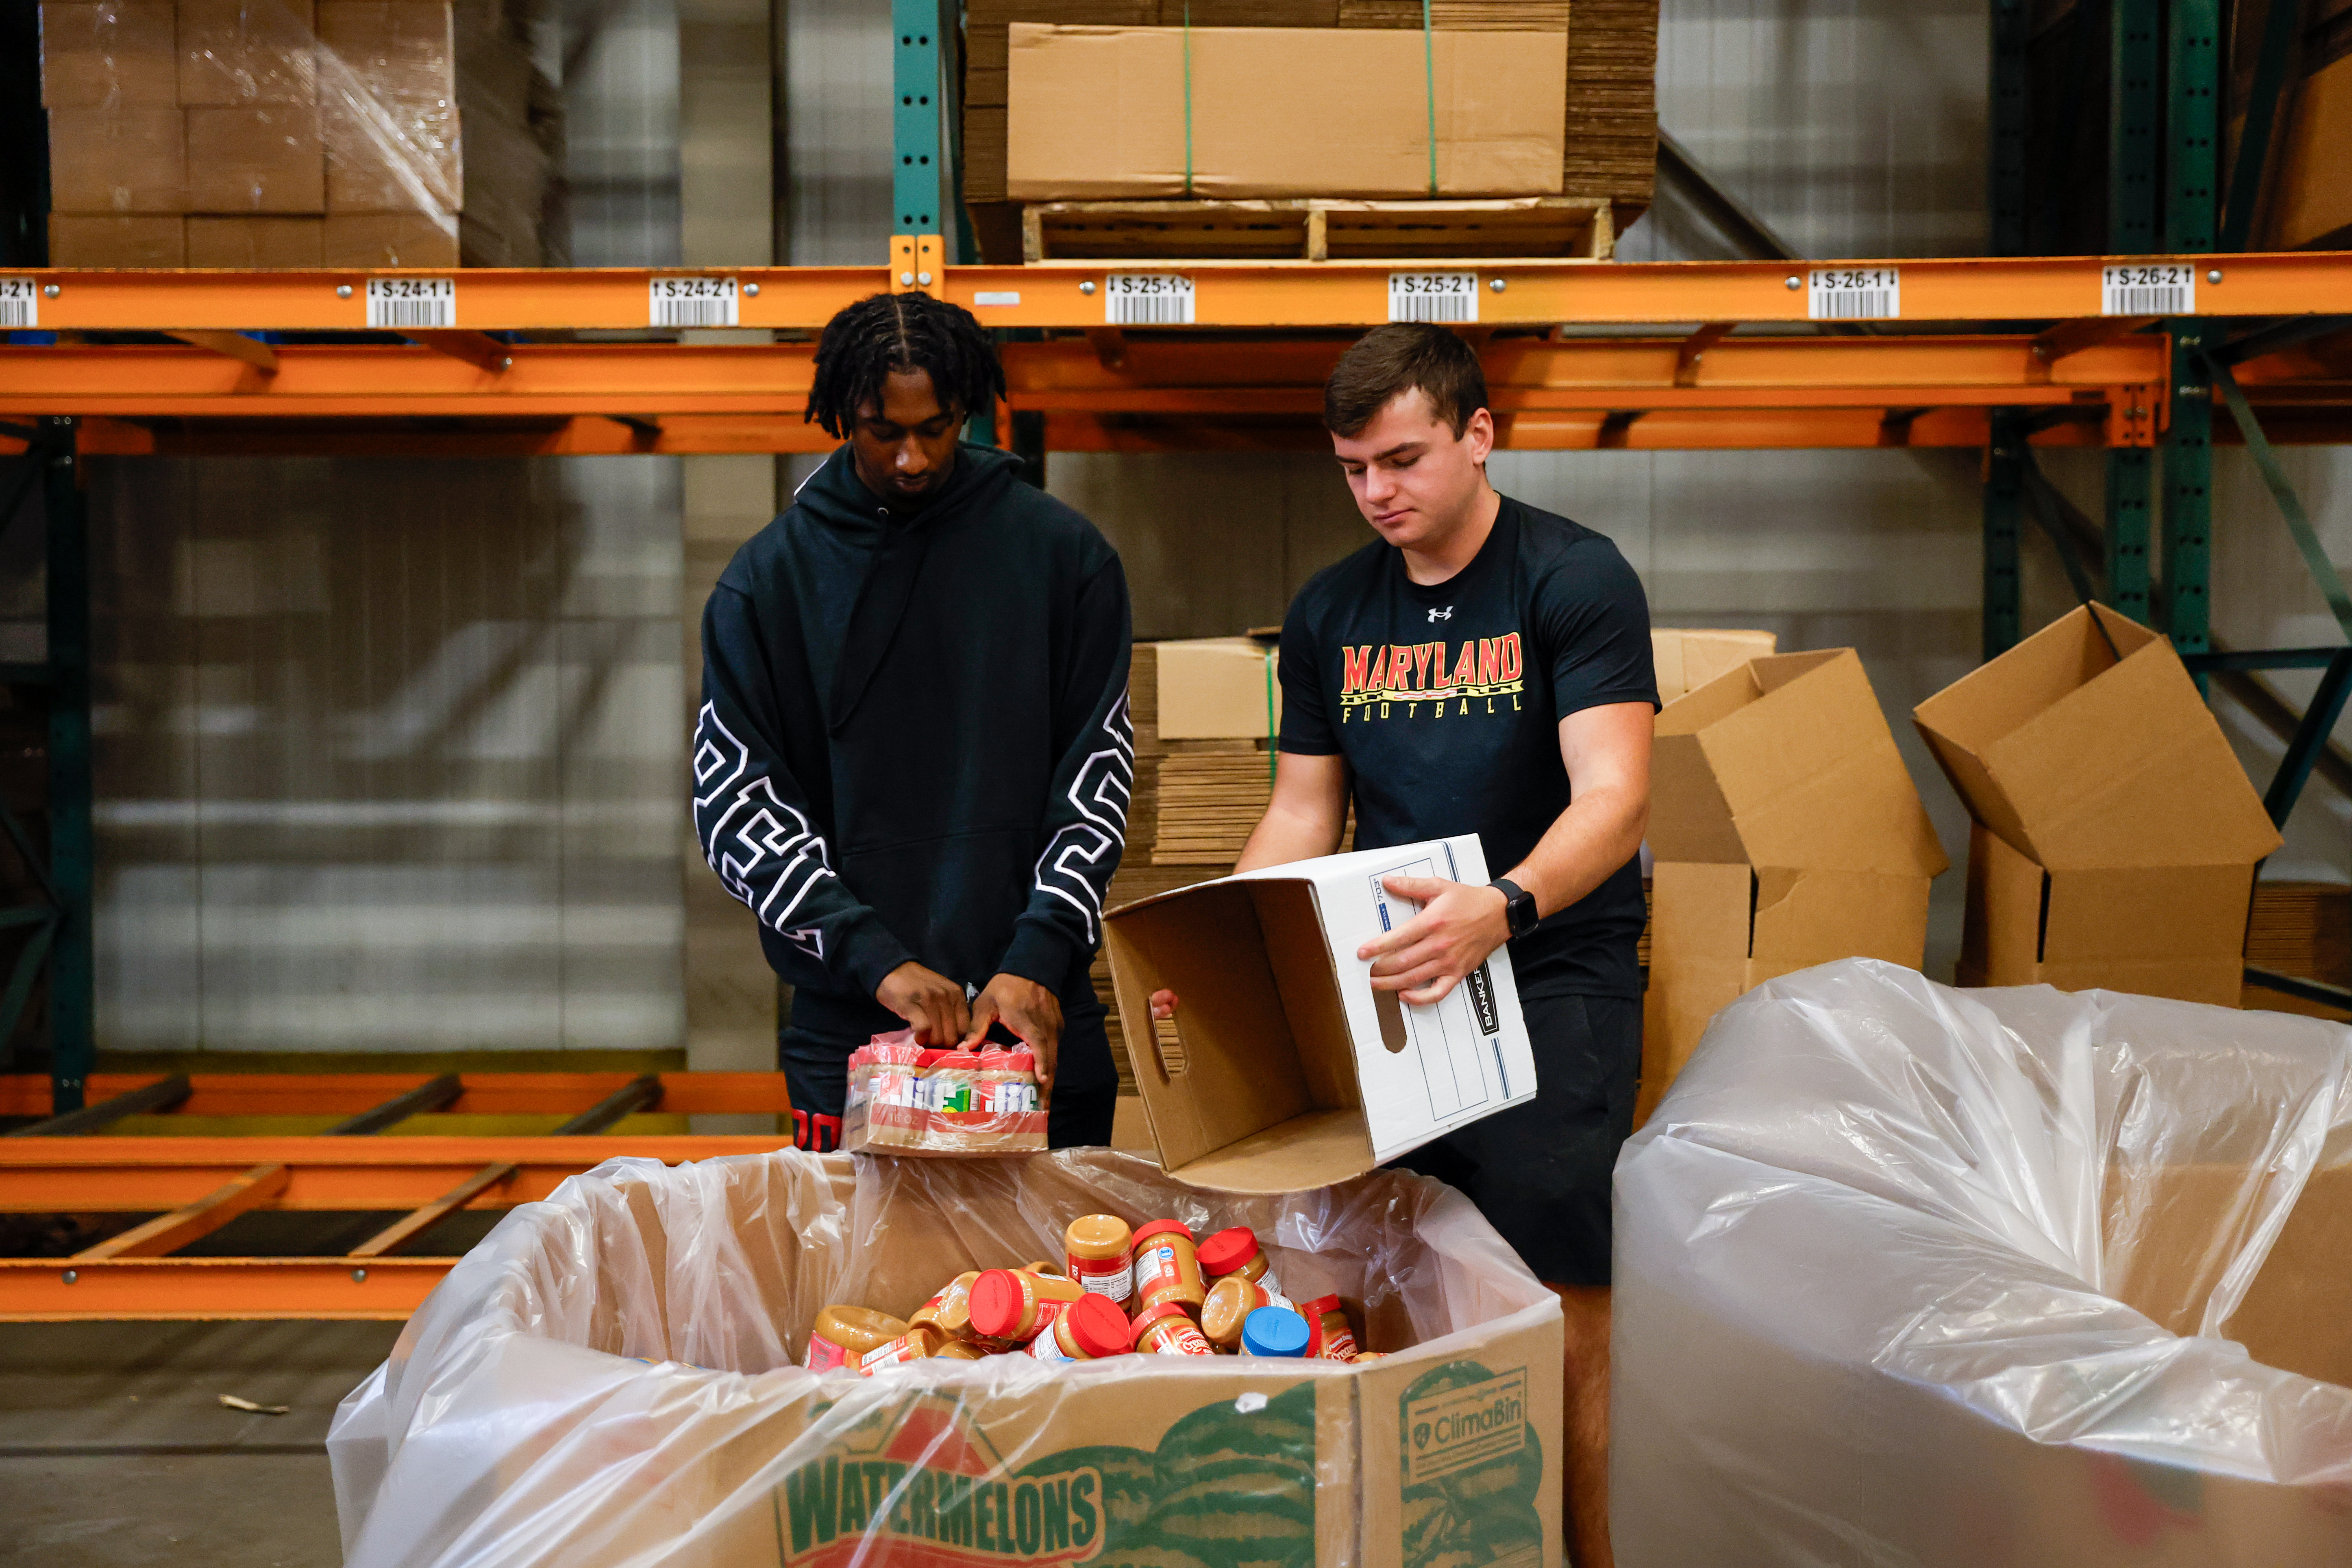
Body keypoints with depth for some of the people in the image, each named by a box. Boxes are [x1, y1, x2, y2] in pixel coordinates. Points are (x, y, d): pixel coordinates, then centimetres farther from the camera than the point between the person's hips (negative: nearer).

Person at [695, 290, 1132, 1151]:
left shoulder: (1062, 554, 3)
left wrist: (1040, 957, -13)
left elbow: (1098, 774, 1)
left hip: (1040, 1022, 1)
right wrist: (876, 959, -14)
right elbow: (733, 803, -2)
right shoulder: (767, 579, 3)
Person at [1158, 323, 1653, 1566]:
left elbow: (1613, 798, -16)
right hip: (1383, 983, 5)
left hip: (1551, 983, -5)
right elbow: (1302, 817, 15)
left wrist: (1500, 909, -35)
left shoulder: (1574, 579, -6)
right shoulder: (1329, 613, 11)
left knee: (1564, 1326, -6)